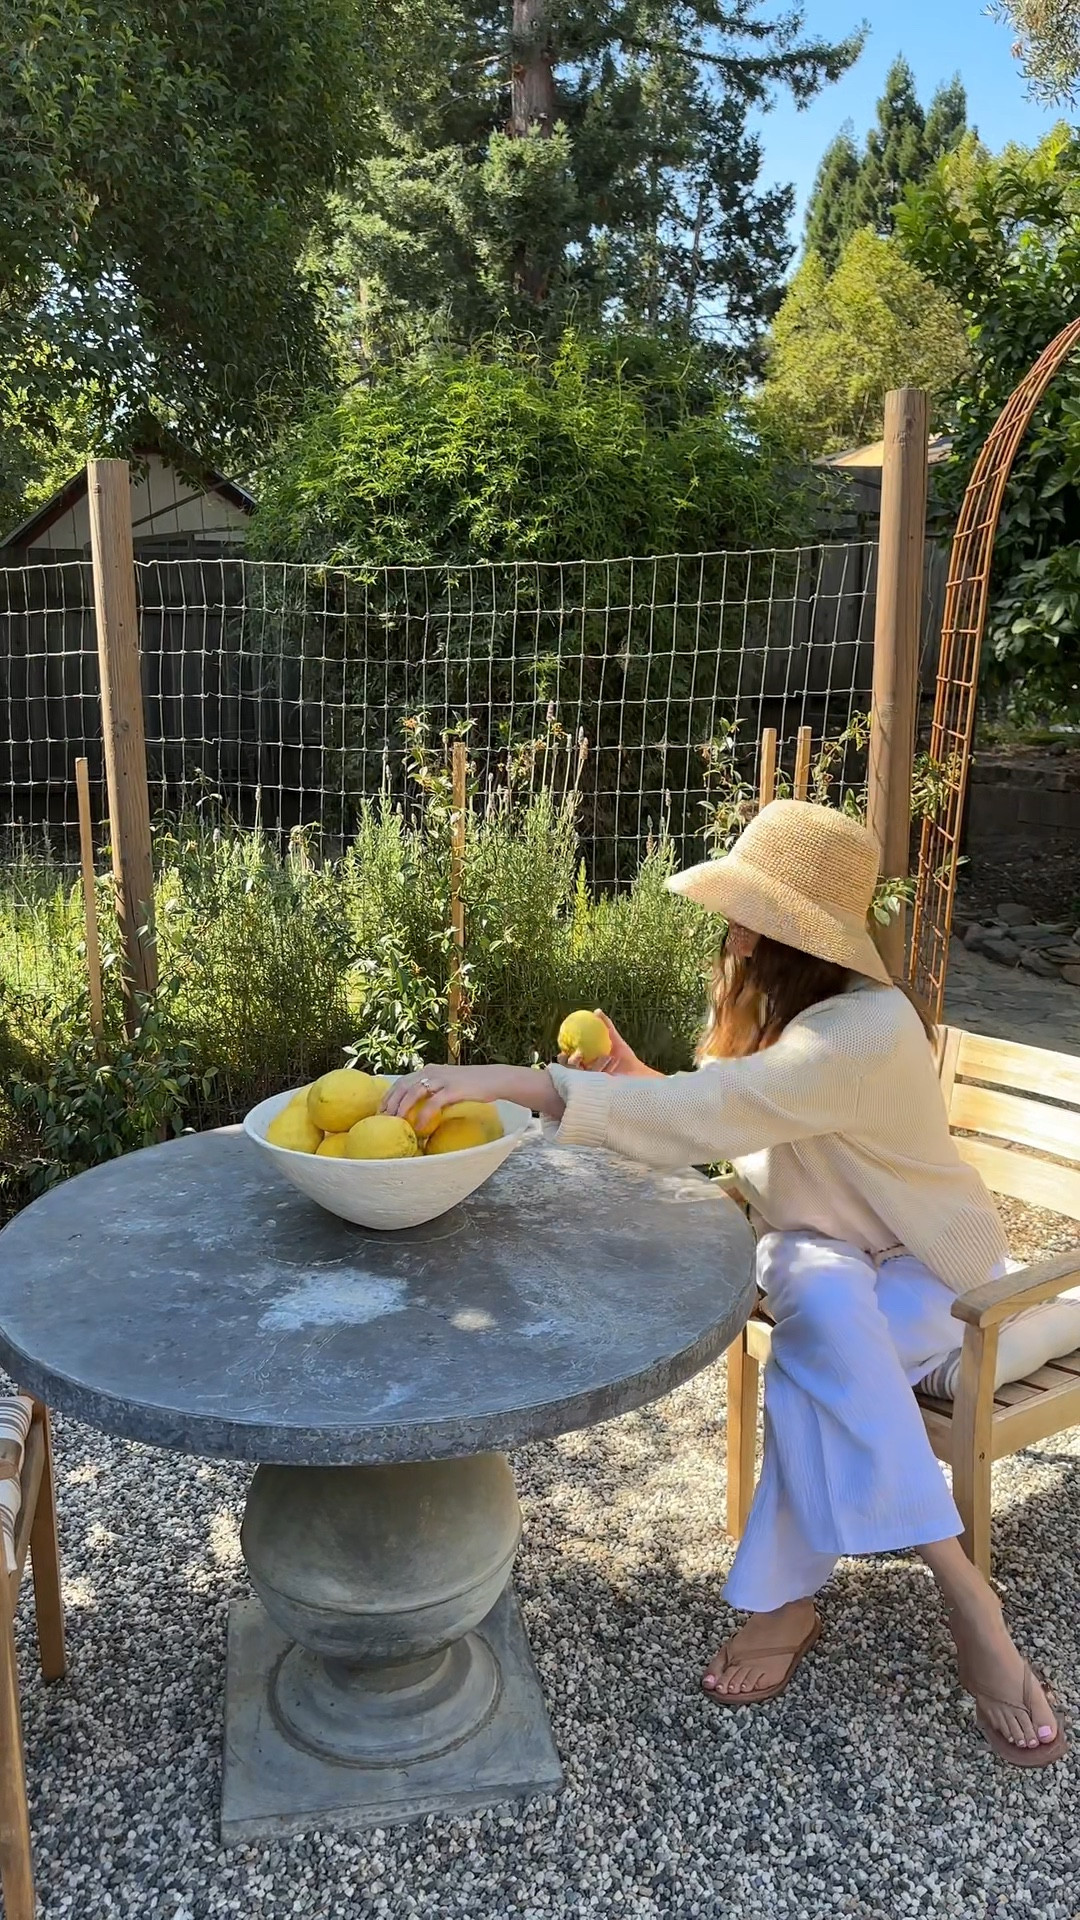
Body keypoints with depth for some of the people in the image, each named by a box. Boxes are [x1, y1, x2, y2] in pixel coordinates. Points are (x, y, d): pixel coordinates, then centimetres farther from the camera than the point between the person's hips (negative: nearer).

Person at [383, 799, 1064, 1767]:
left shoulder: (868, 1029, -32)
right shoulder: (765, 1006, -5)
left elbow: (711, 1114, -46)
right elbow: (735, 1126, 6)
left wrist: (517, 1082, -52)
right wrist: (636, 1081, -12)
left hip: (929, 1269, -5)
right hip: (818, 1249, 6)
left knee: (814, 1360, -35)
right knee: (828, 1310, -31)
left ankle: (784, 1597, -17)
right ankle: (964, 1597, -23)